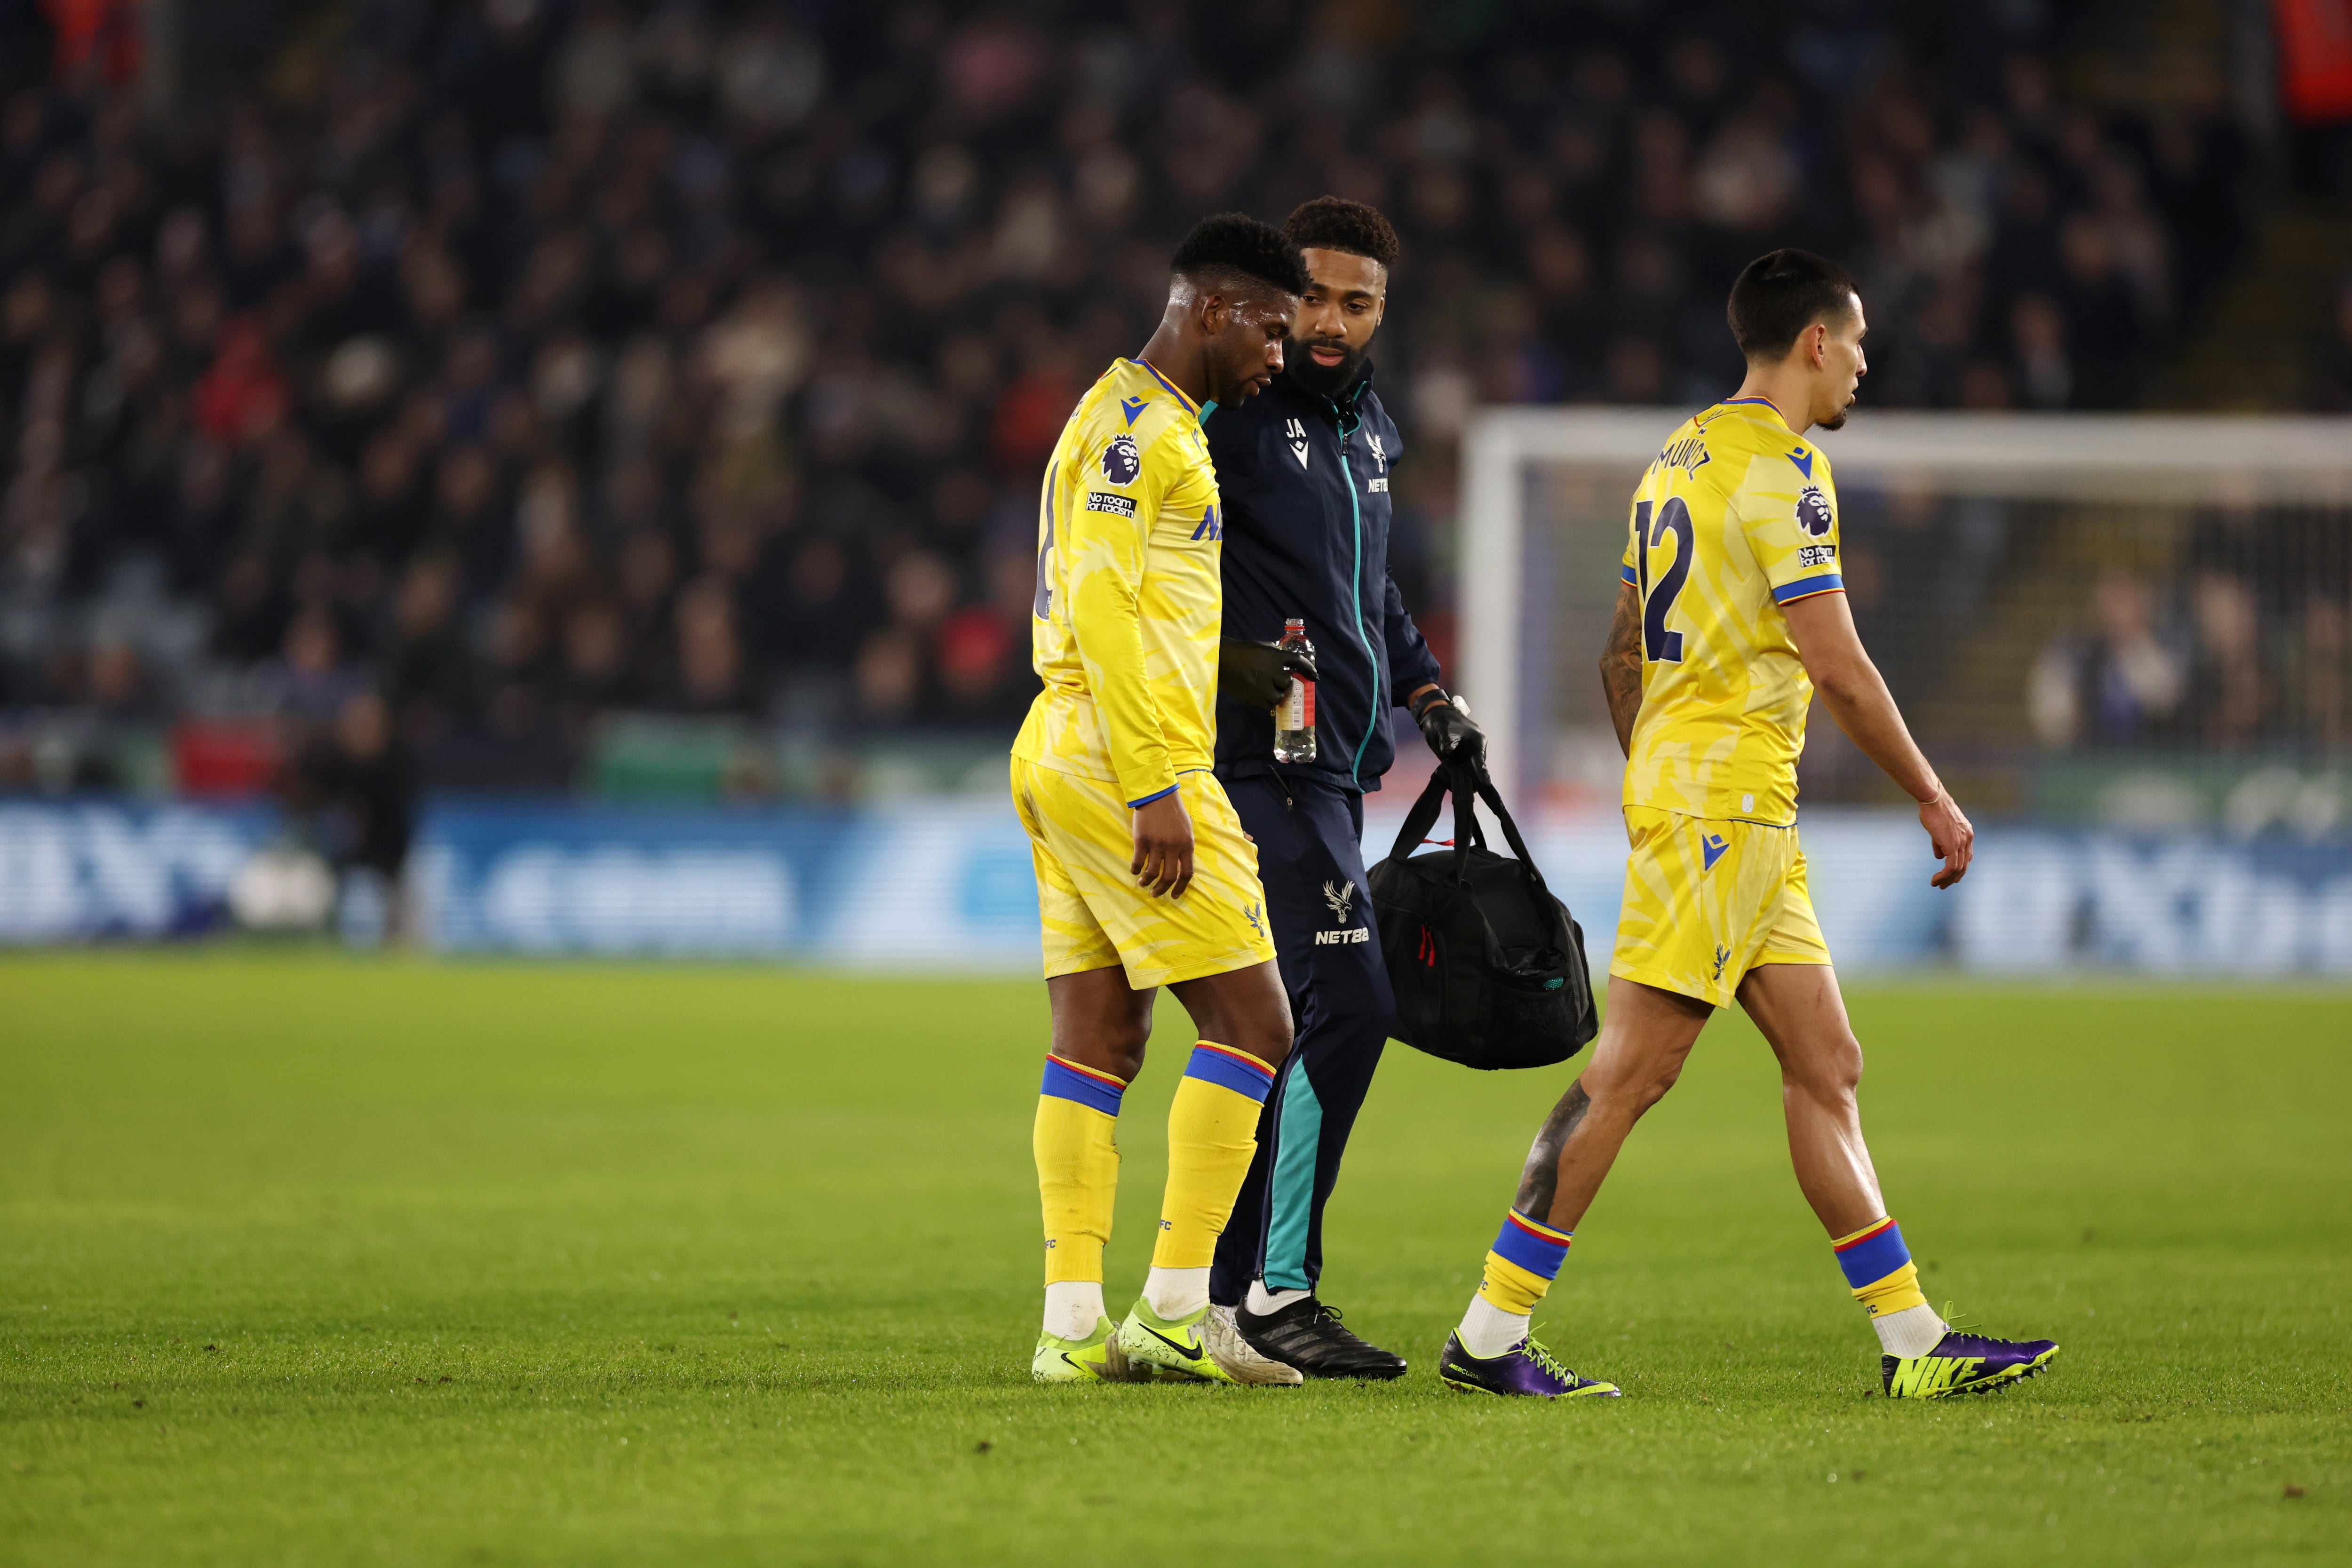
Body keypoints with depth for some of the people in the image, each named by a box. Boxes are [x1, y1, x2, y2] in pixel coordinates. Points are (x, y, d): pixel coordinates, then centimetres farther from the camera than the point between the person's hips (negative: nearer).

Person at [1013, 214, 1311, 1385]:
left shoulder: (1133, 418, 20)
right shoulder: (1143, 428, -12)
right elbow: (1100, 606, -20)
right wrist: (1157, 791, -22)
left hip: (1062, 760, 10)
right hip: (1128, 759, -10)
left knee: (1096, 1044, 7)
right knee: (1252, 1026, -8)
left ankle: (1072, 1324, 6)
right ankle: (1172, 1310, -9)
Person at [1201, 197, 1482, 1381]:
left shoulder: (1363, 426, 19)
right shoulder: (1234, 415, -10)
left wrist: (1425, 694, 23)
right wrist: (1227, 658, -25)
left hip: (1332, 768, 9)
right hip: (1263, 757, -9)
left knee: (1285, 1024, 9)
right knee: (1346, 1005, -17)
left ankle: (1227, 1293, 14)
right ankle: (1276, 1291, -15)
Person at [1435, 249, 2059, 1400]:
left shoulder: (1680, 457, 17)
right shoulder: (1781, 465, -11)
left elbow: (1621, 657, 21)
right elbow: (1837, 666, -15)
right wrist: (1934, 799, -7)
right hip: (1729, 797, -10)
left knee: (1826, 1069, 8)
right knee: (1632, 1069, -9)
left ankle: (1913, 1341, 8)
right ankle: (1490, 1334, -8)